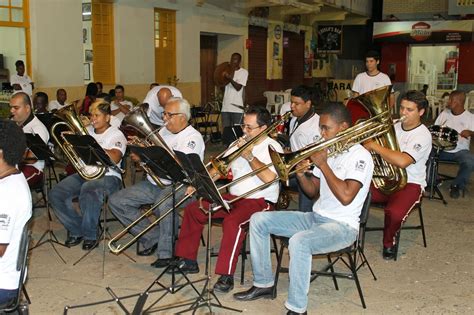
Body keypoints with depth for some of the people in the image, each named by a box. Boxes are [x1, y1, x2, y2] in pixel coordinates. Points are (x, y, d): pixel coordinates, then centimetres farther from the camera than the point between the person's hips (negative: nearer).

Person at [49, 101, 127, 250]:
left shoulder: (116, 135, -1)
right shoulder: (87, 131, 17)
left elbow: (114, 158, -20)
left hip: (108, 176, -6)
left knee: (88, 190, -40)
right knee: (55, 194, -16)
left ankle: (90, 235, -19)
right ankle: (76, 231, 2)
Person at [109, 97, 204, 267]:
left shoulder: (193, 137, -7)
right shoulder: (164, 132, 17)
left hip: (178, 185, -8)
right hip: (153, 183, 8)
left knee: (164, 204, -41)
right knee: (116, 201, -3)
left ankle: (166, 253, -20)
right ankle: (152, 237, 3)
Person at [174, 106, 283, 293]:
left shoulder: (273, 148, -6)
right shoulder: (240, 143, 15)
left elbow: (269, 177, -23)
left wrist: (249, 156, -16)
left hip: (260, 201, -7)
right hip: (234, 197, 8)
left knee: (232, 221, -36)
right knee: (193, 210, -2)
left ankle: (227, 276, -29)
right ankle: (188, 260, 8)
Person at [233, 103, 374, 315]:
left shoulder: (359, 156, -14)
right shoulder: (327, 151, 11)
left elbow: (346, 196, -28)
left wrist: (323, 164, -19)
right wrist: (301, 174, -5)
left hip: (342, 226, -9)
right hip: (316, 218, 9)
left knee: (299, 241, -38)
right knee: (258, 220, 1)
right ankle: (263, 284, 9)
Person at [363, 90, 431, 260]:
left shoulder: (423, 135, -14)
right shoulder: (394, 127, 7)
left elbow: (402, 161, -31)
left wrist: (374, 146, -25)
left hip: (410, 184, -6)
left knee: (394, 212, -35)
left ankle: (389, 242, -1)